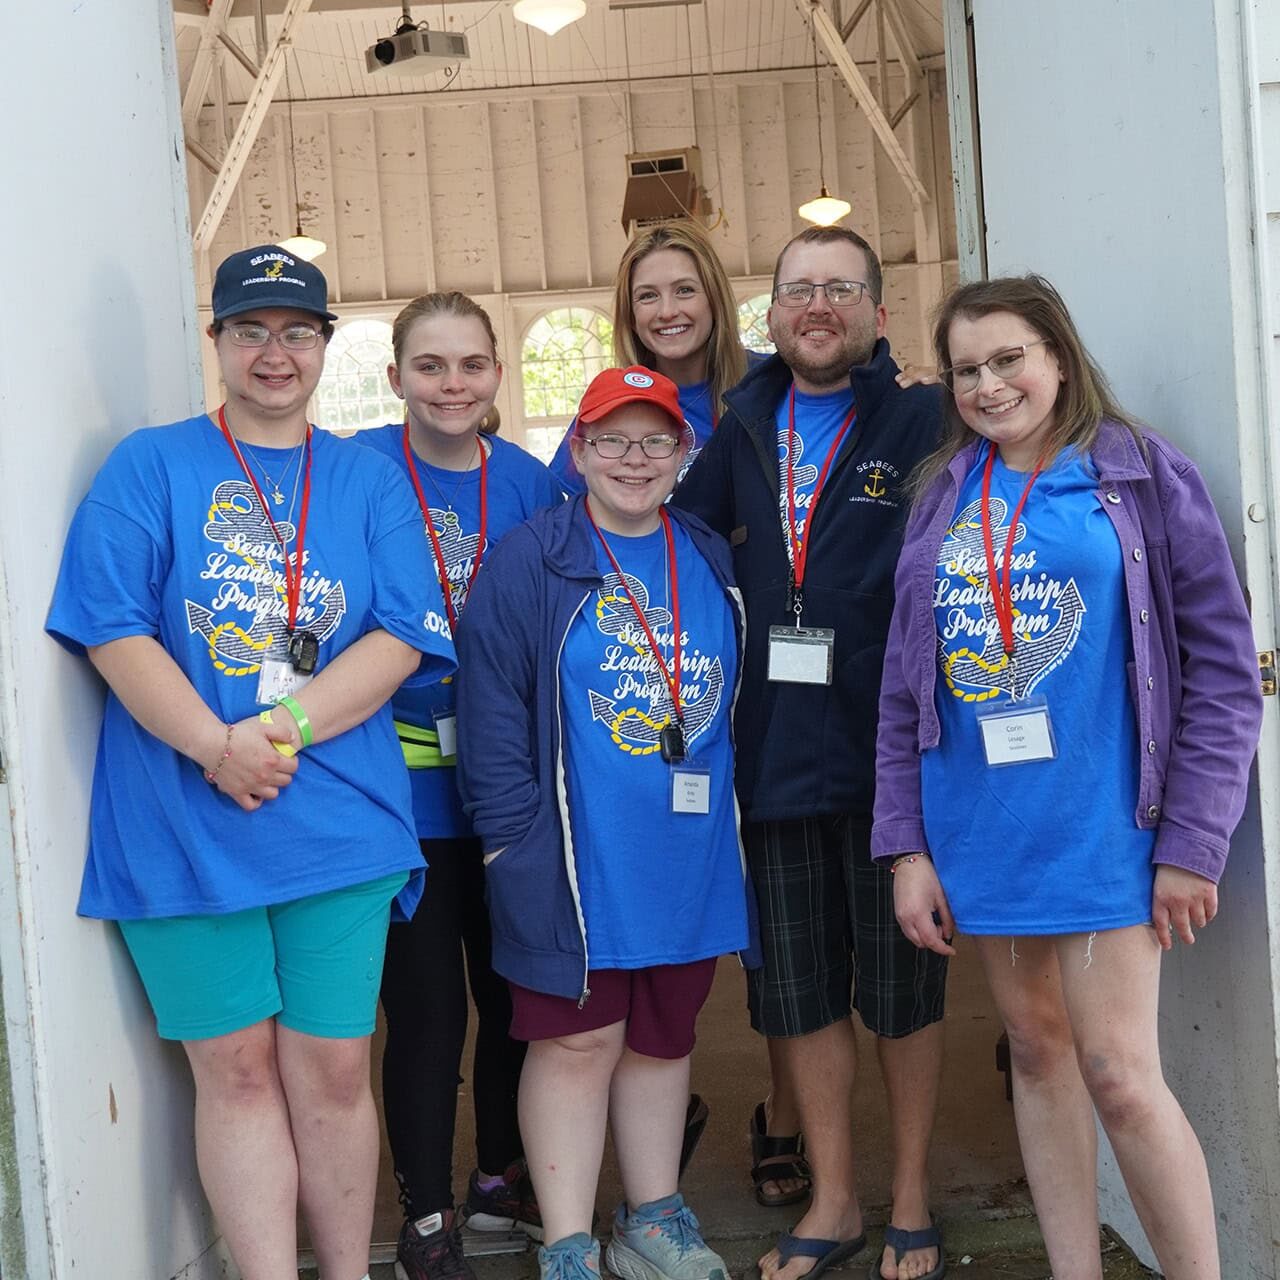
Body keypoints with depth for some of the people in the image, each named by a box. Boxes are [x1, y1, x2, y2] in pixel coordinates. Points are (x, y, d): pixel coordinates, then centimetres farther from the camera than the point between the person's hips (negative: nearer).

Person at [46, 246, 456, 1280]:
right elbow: (113, 629, -5)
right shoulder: (151, 467, 5)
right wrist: (219, 748, -18)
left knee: (333, 1070, 6)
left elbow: (401, 639, -1)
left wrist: (283, 727, -15)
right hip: (183, 830, -1)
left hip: (338, 827, 1)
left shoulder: (371, 483, 10)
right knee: (236, 1068, 6)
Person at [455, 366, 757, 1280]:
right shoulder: (529, 564, -6)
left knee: (663, 1036, 15)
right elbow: (491, 710, -10)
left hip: (688, 859, 5)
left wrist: (735, 821, 9)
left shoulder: (714, 565, 9)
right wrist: (517, 838, -15)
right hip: (577, 862, -4)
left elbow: (742, 700, 15)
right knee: (578, 1040, 2)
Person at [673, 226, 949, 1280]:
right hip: (776, 752, 5)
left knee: (903, 989, 9)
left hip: (889, 752, -4)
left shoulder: (925, 422, -3)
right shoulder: (745, 431, 11)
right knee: (795, 990, 13)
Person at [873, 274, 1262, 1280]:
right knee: (1038, 1052, 12)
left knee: (1120, 1075, -7)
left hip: (1102, 822, -4)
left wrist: (1193, 843, -10)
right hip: (979, 828, 5)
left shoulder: (1142, 477, -2)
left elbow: (1224, 667, -5)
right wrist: (906, 846, 4)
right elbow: (904, 685, 10)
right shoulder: (943, 498, 10)